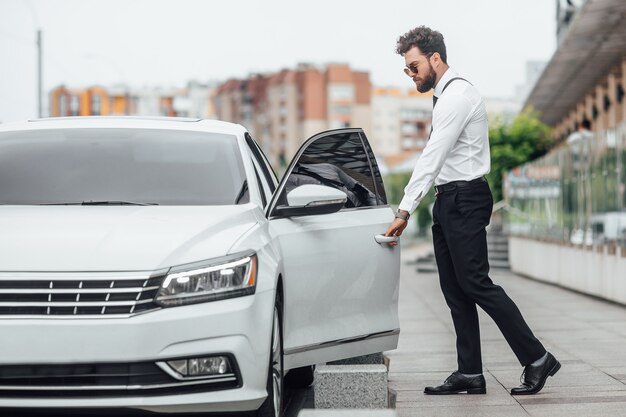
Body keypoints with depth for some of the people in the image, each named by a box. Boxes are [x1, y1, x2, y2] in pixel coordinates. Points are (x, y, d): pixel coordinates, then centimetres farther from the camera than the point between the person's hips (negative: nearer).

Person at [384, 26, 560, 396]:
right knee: (455, 290, 7)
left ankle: (537, 359, -4)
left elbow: (432, 158, -21)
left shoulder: (458, 95, -15)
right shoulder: (447, 95, 16)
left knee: (475, 283, -10)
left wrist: (405, 211, -23)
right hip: (450, 199, 10)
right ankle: (470, 374, 10)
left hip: (464, 199, -10)